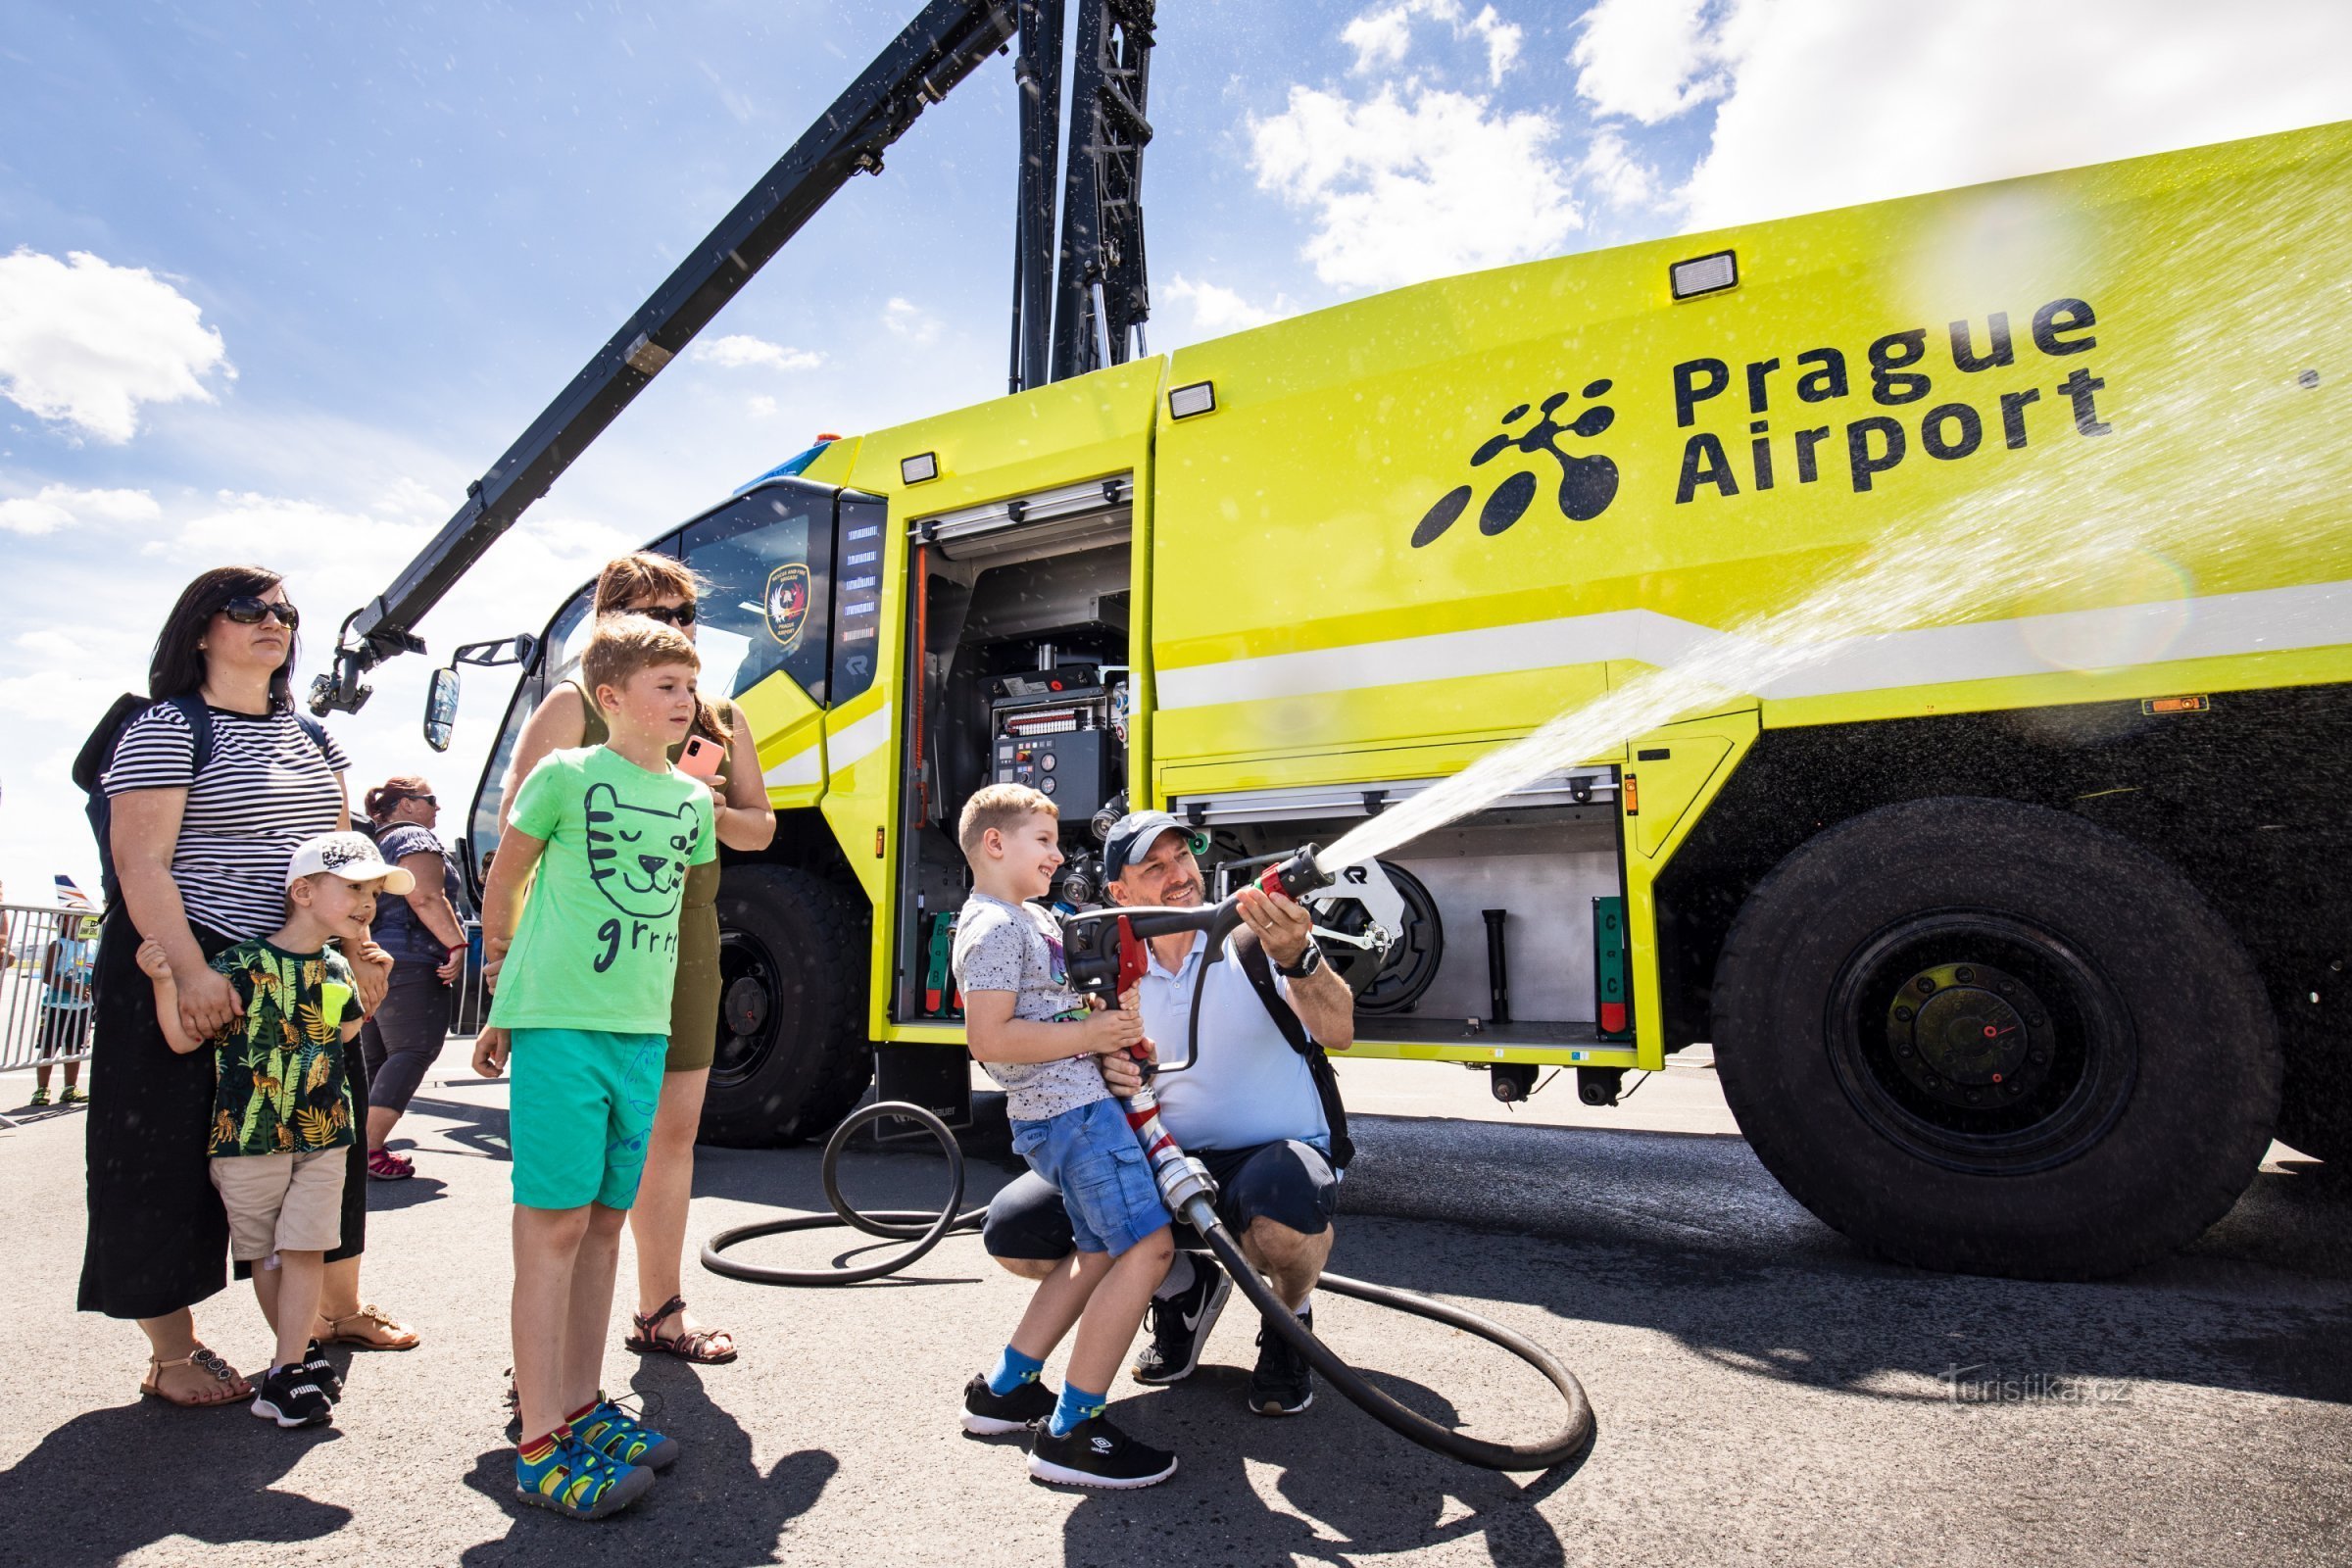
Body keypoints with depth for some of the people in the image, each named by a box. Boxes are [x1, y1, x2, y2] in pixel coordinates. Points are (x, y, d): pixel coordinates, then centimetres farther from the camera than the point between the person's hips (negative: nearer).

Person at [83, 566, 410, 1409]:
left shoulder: (313, 738, 13)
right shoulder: (165, 730, -7)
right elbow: (140, 863, -15)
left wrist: (360, 946, 5)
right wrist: (190, 971, -24)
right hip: (186, 975, -6)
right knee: (174, 1156, 3)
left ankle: (339, 1305, 31)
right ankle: (172, 1353, 18)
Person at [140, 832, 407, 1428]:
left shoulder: (337, 971, 5)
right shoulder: (243, 965, -11)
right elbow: (185, 1038, -9)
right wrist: (165, 982, -21)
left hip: (323, 1139, 3)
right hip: (248, 1137, -3)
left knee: (305, 1249, -2)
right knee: (265, 1256, 11)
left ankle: (286, 1375, 7)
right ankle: (303, 1351, 27)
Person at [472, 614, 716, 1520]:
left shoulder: (693, 800, 10)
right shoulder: (565, 777, -4)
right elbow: (502, 884, 5)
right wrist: (507, 982, 12)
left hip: (645, 1031, 6)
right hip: (558, 1027, -5)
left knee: (605, 1221, 13)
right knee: (554, 1223, -1)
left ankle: (581, 1406, 27)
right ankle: (540, 1443, 9)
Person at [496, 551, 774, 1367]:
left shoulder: (721, 717, 15)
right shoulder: (574, 706, 0)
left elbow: (760, 826, 17)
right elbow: (517, 817, -8)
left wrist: (715, 815, -4)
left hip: (686, 936, 5)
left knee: (674, 1125, 11)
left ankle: (659, 1310, 25)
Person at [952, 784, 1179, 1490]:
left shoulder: (1036, 919, 19)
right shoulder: (994, 928, -13)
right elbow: (989, 1039, -22)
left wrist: (1113, 1027, 14)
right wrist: (1087, 1036, -20)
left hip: (1080, 1101, 11)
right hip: (1066, 1109, -11)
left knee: (1099, 1250, 18)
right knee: (1147, 1243, -13)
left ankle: (1005, 1387, 29)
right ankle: (1071, 1431, -5)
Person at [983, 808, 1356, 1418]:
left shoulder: (1254, 939, -10)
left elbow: (1338, 1033, -26)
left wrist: (1297, 957, -46)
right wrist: (1106, 1077, -18)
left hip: (1276, 1153, -4)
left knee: (1285, 1201, -40)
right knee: (1013, 1228, -10)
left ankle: (1290, 1319, -1)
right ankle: (1183, 1288, 15)